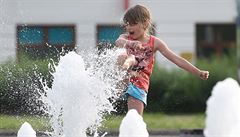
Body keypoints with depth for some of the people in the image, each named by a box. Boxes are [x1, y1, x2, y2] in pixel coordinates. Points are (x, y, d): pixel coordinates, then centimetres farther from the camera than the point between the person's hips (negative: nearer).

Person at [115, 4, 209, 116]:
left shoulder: (154, 42, 1)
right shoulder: (126, 38, 4)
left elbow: (176, 59, -2)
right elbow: (119, 42, -22)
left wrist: (199, 73, -10)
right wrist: (130, 43, -47)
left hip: (139, 84, -1)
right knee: (123, 57, -29)